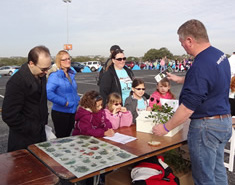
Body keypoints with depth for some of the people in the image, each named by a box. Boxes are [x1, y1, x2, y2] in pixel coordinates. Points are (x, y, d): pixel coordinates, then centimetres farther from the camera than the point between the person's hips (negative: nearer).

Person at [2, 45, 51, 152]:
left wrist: (43, 122, 11)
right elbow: (9, 116, -23)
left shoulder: (41, 75, 2)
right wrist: (32, 130, -16)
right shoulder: (16, 82, -23)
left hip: (40, 134, 7)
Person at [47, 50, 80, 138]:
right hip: (60, 112, -7)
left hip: (72, 111, 7)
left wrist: (77, 100, 7)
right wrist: (64, 102, -24)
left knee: (67, 136, 19)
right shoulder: (55, 75, -16)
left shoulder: (71, 74, 9)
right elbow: (49, 93, -28)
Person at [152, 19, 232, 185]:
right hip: (225, 121, 10)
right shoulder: (220, 55, 4)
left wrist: (165, 128, -14)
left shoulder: (200, 67, -26)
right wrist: (181, 80, 26)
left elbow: (188, 108, -25)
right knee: (218, 170, 24)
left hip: (206, 127, -10)